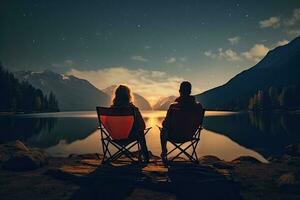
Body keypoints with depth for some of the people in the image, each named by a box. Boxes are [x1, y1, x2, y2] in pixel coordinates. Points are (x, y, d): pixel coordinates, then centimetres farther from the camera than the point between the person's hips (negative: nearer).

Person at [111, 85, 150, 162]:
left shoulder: (111, 108, -14)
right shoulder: (133, 109, -23)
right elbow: (143, 126, -13)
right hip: (130, 136, -4)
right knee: (140, 132, 32)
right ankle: (146, 156, 43)